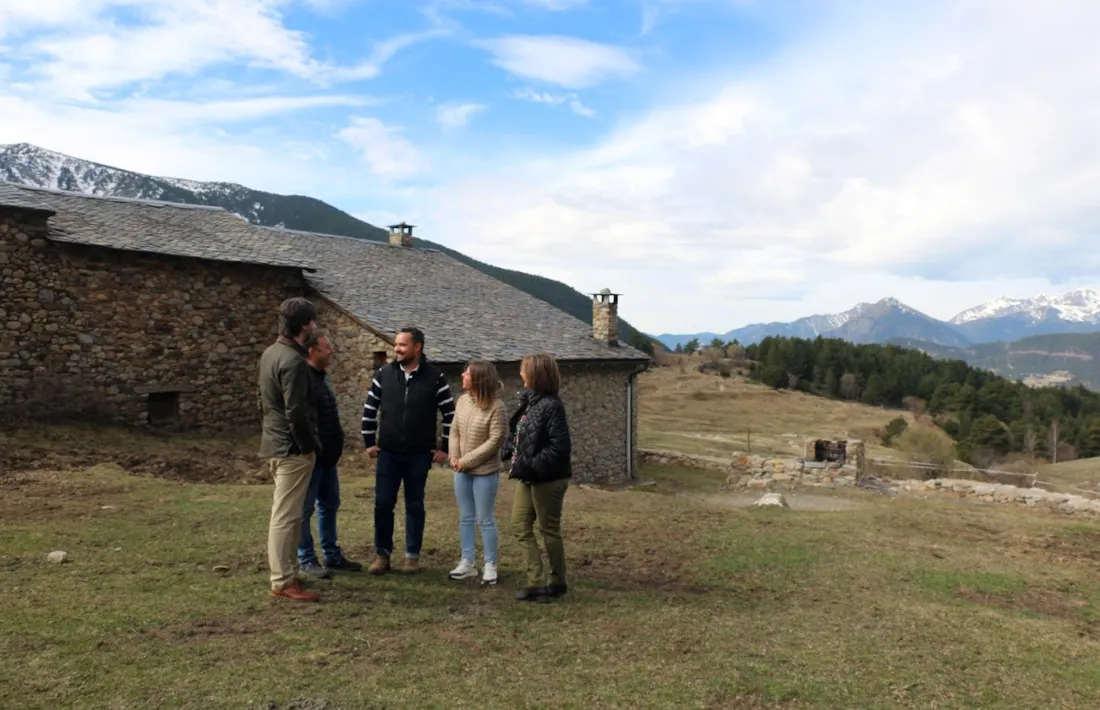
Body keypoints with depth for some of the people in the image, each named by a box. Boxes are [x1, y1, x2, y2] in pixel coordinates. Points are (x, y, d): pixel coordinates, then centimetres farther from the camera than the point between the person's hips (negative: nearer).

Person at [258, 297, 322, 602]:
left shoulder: (271, 352, 11)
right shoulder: (293, 360, -20)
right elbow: (296, 412, -25)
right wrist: (311, 445, -13)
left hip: (276, 442, 10)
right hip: (292, 447, -10)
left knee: (287, 514, 18)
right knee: (286, 516, -4)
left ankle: (286, 571, 27)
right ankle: (282, 581, 3)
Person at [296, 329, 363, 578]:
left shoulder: (322, 377, 14)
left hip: (328, 457, 10)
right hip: (311, 457, -10)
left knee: (329, 506, 16)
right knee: (304, 509, 2)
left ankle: (332, 555, 26)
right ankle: (306, 560, 11)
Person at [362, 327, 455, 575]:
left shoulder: (435, 377, -7)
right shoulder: (384, 374, 0)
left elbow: (450, 413, -1)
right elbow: (369, 409, 7)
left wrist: (445, 448, -3)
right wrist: (369, 442, 4)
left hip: (420, 455, -2)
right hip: (388, 453, 2)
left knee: (415, 505, 8)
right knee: (383, 504, 4)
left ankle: (412, 556, 19)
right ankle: (382, 554, 18)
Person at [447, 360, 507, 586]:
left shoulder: (496, 407, -17)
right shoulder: (463, 400, 3)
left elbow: (495, 441, -19)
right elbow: (455, 431, 9)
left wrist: (466, 461, -17)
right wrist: (454, 457, -7)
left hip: (485, 472, -6)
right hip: (462, 471, 6)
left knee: (485, 520, 3)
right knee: (465, 518, 14)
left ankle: (490, 566, 16)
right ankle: (467, 562, 25)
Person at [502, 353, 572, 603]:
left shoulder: (551, 406, -18)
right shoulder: (529, 402, 9)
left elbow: (560, 446, -24)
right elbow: (517, 435, 14)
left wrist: (532, 465, -25)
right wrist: (504, 452, -2)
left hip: (548, 479, -9)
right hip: (528, 478, 9)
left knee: (549, 530, 5)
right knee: (521, 526, 10)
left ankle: (558, 583, 22)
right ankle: (537, 582, 17)